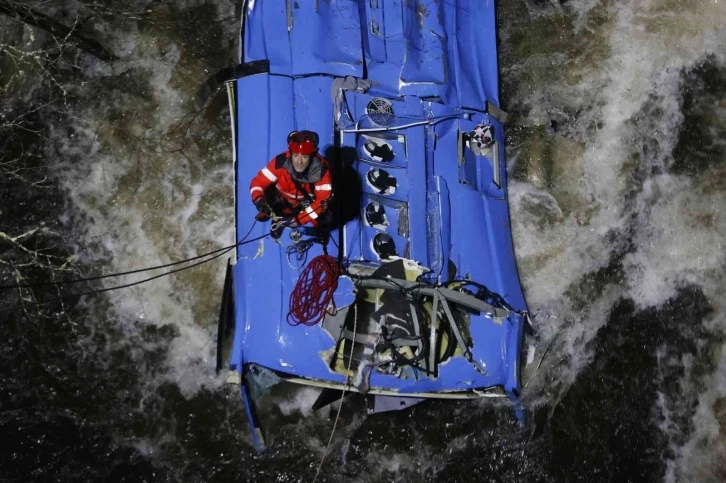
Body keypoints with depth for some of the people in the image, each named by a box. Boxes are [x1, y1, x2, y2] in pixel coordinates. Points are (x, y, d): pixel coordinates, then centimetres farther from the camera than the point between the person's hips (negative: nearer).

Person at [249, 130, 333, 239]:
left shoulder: (321, 169, -33)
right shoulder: (281, 162, -33)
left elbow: (323, 200, -32)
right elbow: (257, 182, -24)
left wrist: (297, 220, -40)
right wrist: (259, 201, -46)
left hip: (308, 202, -1)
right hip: (282, 200, 1)